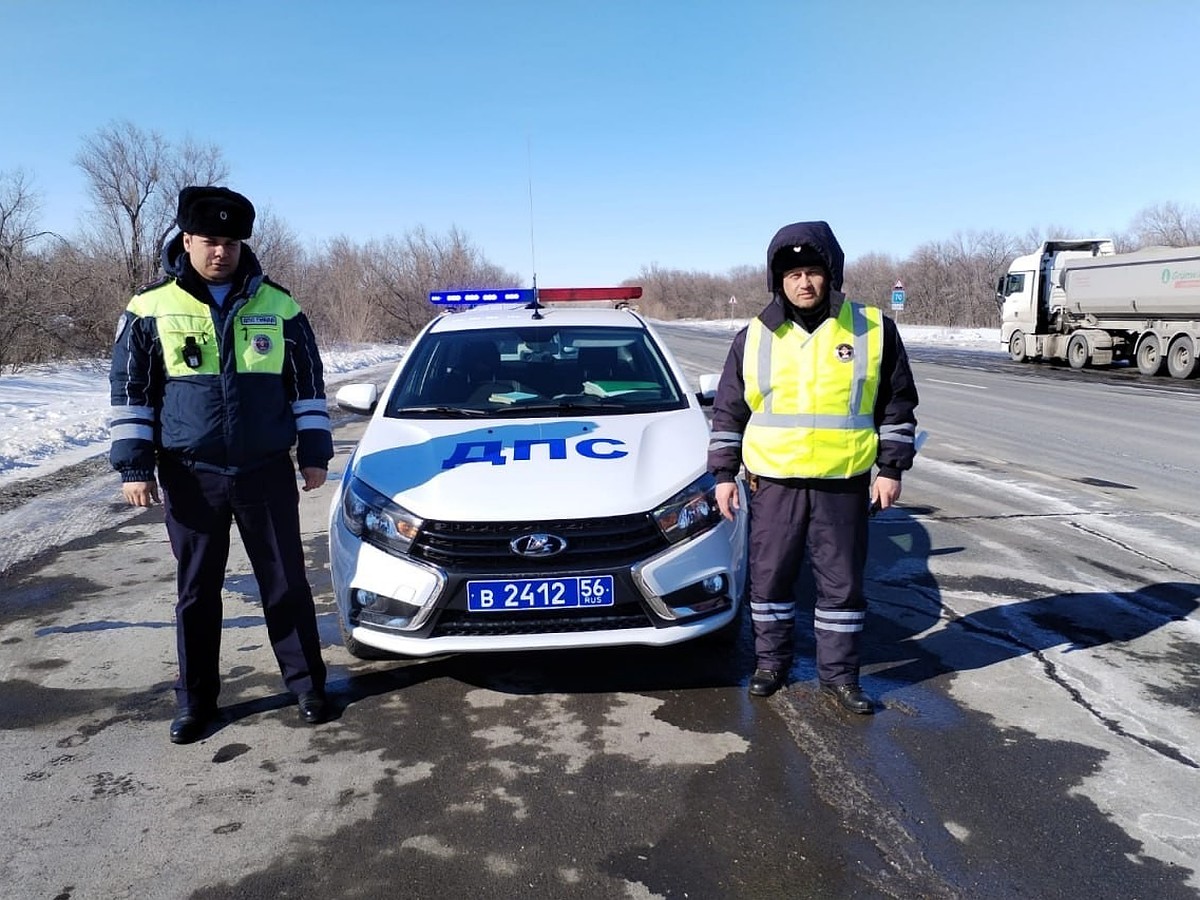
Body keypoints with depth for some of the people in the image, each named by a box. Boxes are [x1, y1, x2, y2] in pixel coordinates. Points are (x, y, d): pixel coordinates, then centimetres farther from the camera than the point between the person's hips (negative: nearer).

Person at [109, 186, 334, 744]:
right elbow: (130, 390, 4)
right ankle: (196, 699, 24)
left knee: (286, 584, 7)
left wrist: (314, 451, 3)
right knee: (197, 592, 10)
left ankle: (306, 683, 21)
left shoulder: (277, 305, 2)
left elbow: (308, 382, 7)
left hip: (267, 473, 0)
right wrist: (133, 463, -1)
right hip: (191, 477, 0)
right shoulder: (152, 308, 0)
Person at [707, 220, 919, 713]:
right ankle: (771, 662, 28)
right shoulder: (754, 337, 2)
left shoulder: (873, 329, 0)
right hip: (774, 482, 1)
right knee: (769, 578, 10)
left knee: (842, 582, 8)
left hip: (845, 484, 0)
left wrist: (891, 468, 0)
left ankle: (839, 673, 25)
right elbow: (728, 411, 7)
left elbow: (897, 405, 5)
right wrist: (723, 473, 3)